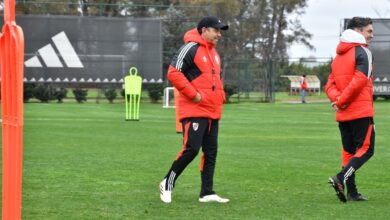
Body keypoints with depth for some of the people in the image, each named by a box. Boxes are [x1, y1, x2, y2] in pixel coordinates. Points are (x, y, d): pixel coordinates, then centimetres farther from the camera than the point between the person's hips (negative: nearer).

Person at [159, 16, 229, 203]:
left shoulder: (213, 53, 18)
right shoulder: (191, 48, -11)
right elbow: (173, 73, -19)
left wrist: (220, 96, 14)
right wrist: (193, 94, -20)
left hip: (212, 111, 9)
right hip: (194, 110, -9)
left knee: (211, 151, 6)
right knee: (192, 148, -13)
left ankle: (207, 193, 9)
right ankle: (167, 183, 2)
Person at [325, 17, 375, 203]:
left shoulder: (338, 55, 18)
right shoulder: (362, 52, -7)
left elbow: (330, 85, 11)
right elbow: (360, 80, -19)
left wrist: (338, 99, -6)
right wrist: (342, 101, -13)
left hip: (343, 114, 8)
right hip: (361, 111, -8)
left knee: (349, 151, 11)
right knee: (366, 149, -5)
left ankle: (352, 192, 9)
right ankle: (340, 178, -22)